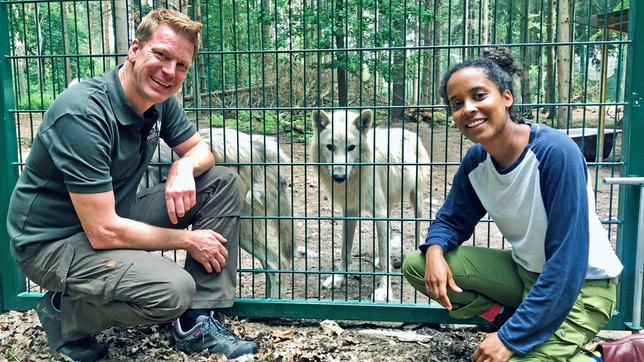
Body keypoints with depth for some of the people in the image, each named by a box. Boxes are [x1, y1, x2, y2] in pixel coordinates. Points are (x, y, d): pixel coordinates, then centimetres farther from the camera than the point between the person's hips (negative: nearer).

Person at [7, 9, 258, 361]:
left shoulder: (160, 100, -4)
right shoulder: (83, 113, -28)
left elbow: (198, 148, 11)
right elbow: (103, 232, -29)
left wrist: (184, 167, -16)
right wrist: (188, 240, -17)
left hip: (116, 214, 9)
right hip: (52, 240, -8)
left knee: (223, 183, -1)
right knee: (174, 290, -32)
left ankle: (197, 323, -2)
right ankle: (65, 314, -1)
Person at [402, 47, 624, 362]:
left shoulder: (556, 152, -27)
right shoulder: (476, 160, -8)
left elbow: (567, 262, -27)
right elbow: (452, 220, 6)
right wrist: (435, 250, -19)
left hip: (582, 283, -6)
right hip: (525, 270, 6)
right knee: (416, 264, -8)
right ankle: (516, 323, -2)